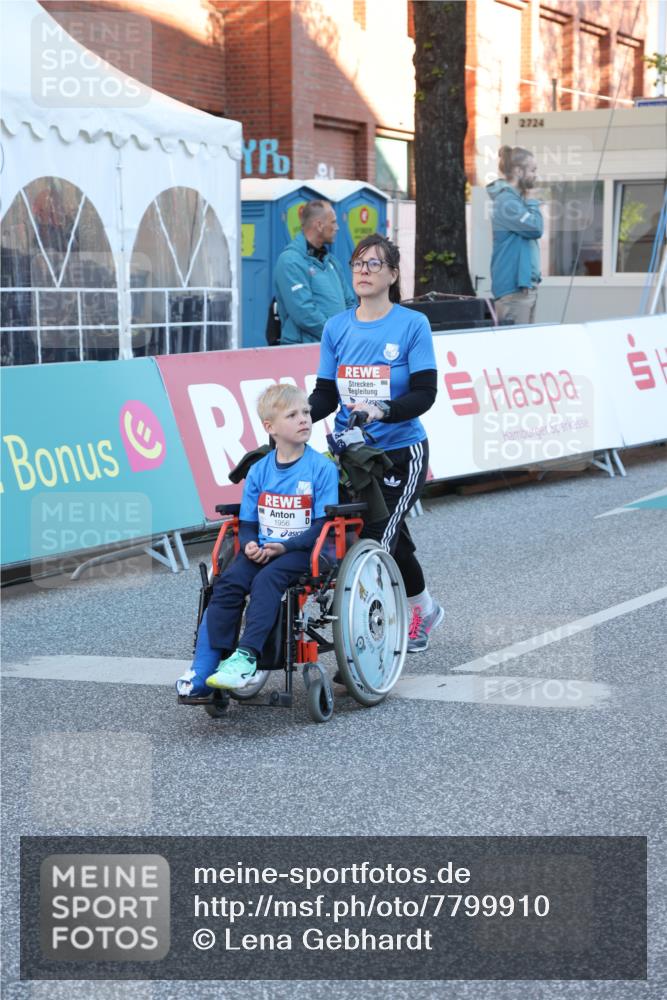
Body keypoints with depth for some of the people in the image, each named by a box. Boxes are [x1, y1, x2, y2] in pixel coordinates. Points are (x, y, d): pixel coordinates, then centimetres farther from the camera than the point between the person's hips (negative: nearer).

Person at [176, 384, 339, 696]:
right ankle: (203, 671, -24)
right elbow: (246, 523, 13)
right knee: (227, 583, -21)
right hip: (261, 550, 4)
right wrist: (249, 545, -10)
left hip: (301, 550, -4)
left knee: (266, 581, -32)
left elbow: (323, 526, -8)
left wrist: (285, 546, -18)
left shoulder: (322, 468, -4)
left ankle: (245, 656, -38)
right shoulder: (259, 471, 9)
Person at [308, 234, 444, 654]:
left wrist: (382, 410, -32)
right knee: (392, 539, 15)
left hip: (400, 453, -4)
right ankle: (423, 609, 36)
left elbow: (425, 393, -15)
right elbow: (326, 394, 4)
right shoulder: (337, 328, 5)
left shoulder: (413, 325, -7)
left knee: (376, 540, -13)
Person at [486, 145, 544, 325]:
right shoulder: (506, 201, -15)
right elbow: (535, 228, -17)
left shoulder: (517, 199, 17)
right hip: (514, 287, -10)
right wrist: (532, 202, -6)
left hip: (526, 284, 10)